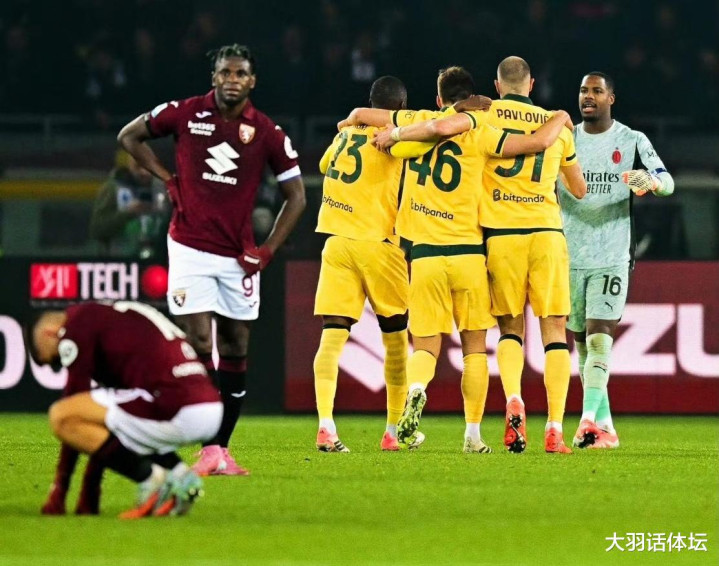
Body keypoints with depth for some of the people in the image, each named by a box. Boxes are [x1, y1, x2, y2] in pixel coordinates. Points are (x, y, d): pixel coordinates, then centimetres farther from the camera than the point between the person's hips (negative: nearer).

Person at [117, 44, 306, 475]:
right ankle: (209, 451, -10)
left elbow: (296, 195, 6)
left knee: (235, 351, 6)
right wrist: (166, 179, 2)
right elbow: (130, 137, 12)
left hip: (239, 257, 2)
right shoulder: (186, 113, -3)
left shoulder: (267, 133, -1)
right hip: (190, 248, -2)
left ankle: (223, 449, 13)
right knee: (199, 345, -11)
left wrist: (267, 250, -2)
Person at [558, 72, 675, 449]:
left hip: (612, 258, -3)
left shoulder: (633, 142, 0)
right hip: (570, 257, 3)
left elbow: (667, 183, -9)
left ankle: (589, 419, -24)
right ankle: (605, 427, 12)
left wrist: (652, 182, -33)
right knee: (582, 343, 5)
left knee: (599, 338, -15)